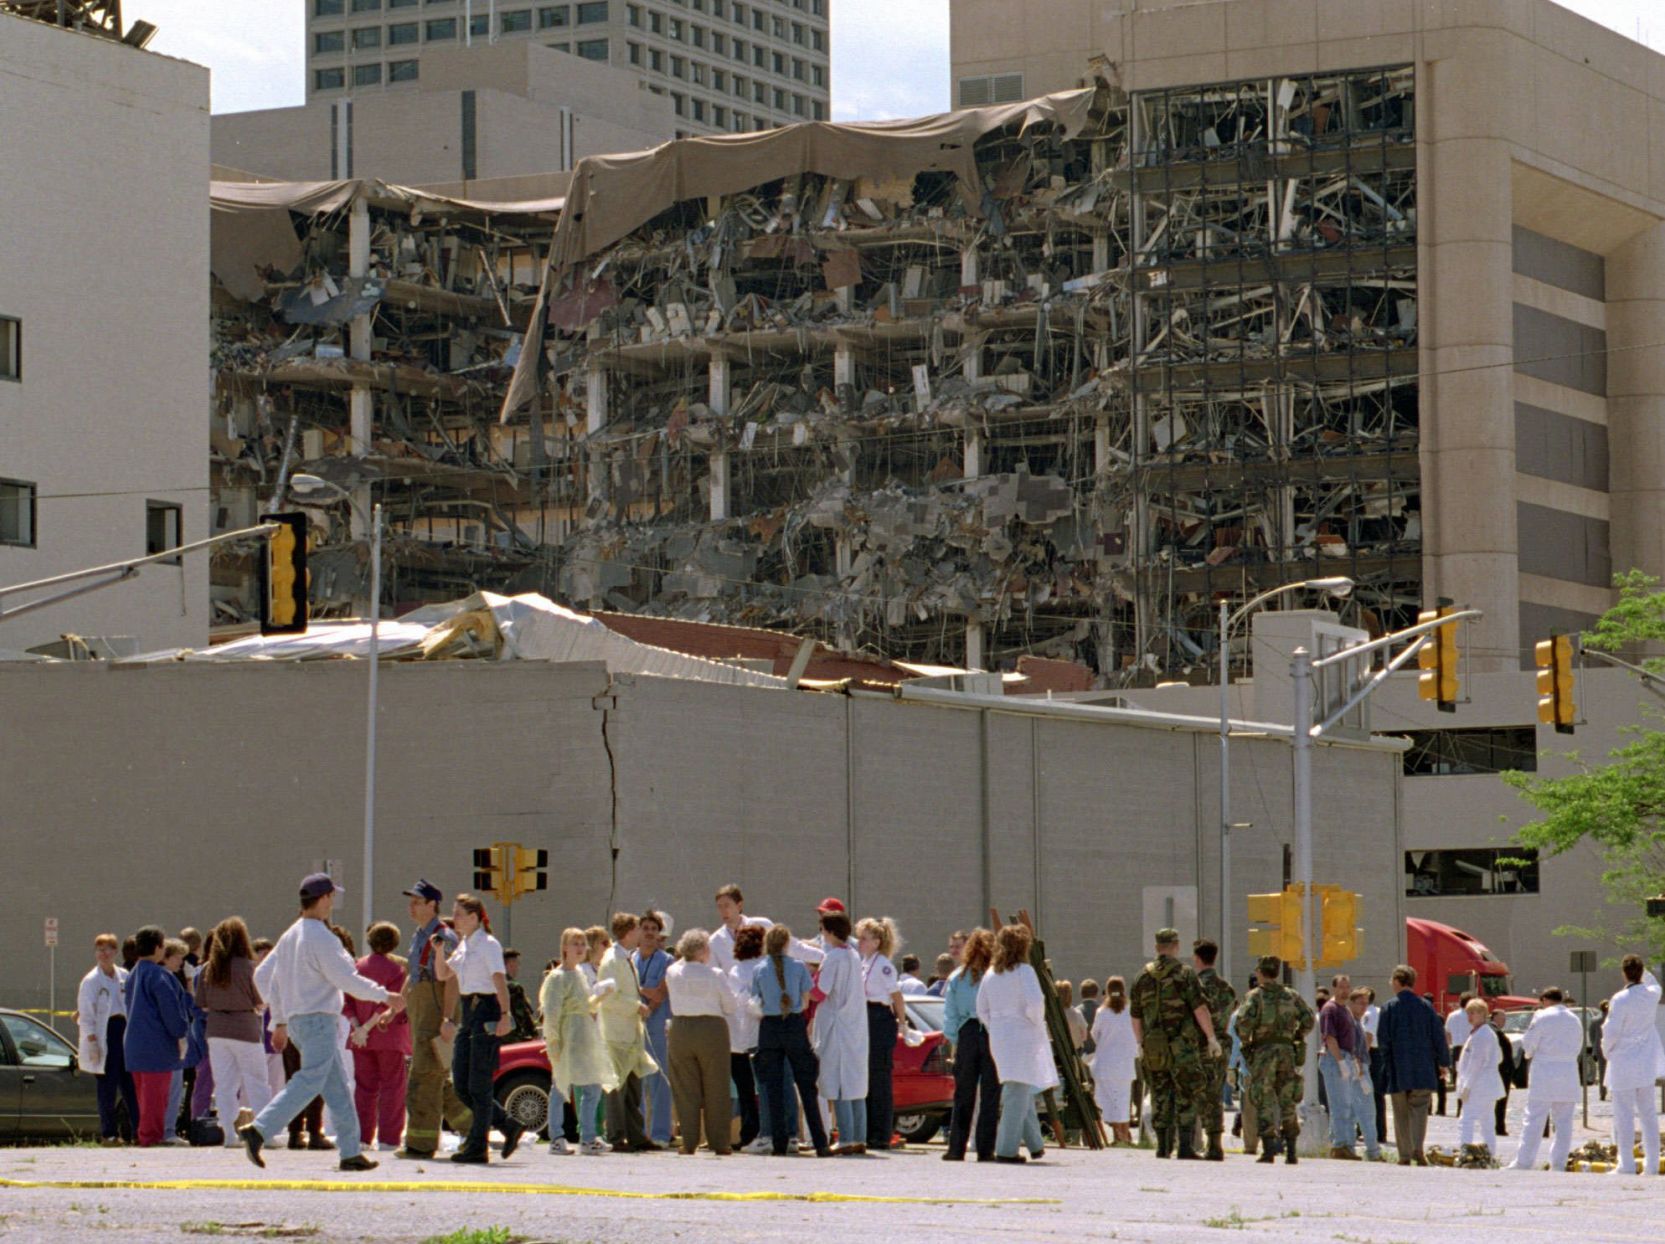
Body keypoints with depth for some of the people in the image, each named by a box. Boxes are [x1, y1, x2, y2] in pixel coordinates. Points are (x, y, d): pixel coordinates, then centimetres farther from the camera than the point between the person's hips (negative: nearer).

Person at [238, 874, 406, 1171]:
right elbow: (346, 979, -16)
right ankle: (259, 1130, -22)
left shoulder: (290, 936, 14)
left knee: (336, 1086, 10)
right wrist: (386, 997, -6)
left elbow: (263, 976, 18)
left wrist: (279, 1020, 23)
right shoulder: (321, 938, -13)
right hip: (318, 1018, -10)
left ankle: (351, 1152, 10)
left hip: (296, 1021, 10)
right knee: (309, 1081, -13)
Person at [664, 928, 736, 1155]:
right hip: (712, 1029, -2)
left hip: (681, 1030, 2)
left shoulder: (672, 972, -3)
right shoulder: (716, 975, -10)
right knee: (716, 1089, 6)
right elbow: (730, 1006, -3)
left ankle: (689, 1142, 6)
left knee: (685, 1090, 8)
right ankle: (719, 1143, 7)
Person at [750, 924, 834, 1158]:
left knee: (774, 1088, 4)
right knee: (806, 1088, 4)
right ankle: (820, 1144, 2)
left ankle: (779, 1143, 0)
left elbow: (756, 1003, 4)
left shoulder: (759, 971, 1)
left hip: (769, 1028, 1)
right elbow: (806, 999, 3)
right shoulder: (799, 967, -1)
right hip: (795, 1026, 0)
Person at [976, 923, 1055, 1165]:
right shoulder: (1024, 971, -10)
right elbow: (1035, 1003, -20)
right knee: (1018, 1092, -4)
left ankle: (1035, 1144, 25)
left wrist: (995, 1030, 16)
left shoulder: (991, 974, 9)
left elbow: (982, 1010, 10)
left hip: (999, 1037, 7)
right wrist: (1038, 1024, -5)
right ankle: (1006, 1149, -7)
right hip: (1023, 1035, -7)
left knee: (1021, 1091, 18)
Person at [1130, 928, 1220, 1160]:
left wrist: (1141, 1044, 24)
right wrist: (1211, 1037, -8)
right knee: (1186, 1096, -1)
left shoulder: (1143, 977, 9)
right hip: (1182, 1044, -4)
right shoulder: (1184, 974, -5)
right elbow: (1200, 1008, -12)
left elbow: (1136, 1017, 13)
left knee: (1160, 1097, 11)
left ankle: (1163, 1146, 11)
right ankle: (1185, 1146, -7)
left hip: (1154, 1047, 4)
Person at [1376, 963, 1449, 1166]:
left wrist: (1387, 1062, 8)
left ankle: (1405, 1155, 6)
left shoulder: (1389, 1007, -3)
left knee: (1401, 1114, 7)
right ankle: (1417, 1148, -18)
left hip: (1397, 1073, -1)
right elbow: (1439, 1037, 4)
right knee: (1419, 1110, 2)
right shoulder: (1425, 1007, 3)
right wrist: (1443, 1063, 14)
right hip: (1423, 1072, 1)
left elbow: (1382, 1038, -5)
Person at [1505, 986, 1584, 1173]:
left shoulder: (1542, 1017, -6)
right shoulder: (1575, 1020, 12)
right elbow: (1578, 1048, 17)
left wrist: (1530, 1053, 16)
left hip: (1544, 1072, -5)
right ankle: (1559, 1163, 5)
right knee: (1563, 1122, 7)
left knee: (1534, 1120, -3)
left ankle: (1524, 1161, -4)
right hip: (1569, 1072, 5)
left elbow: (1528, 1044, -5)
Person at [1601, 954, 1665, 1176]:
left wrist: (1606, 1051, 1)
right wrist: (1645, 973, 17)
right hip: (1646, 1064, 6)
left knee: (1624, 1116, -2)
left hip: (1623, 1064, -6)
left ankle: (1627, 1164, -3)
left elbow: (1611, 1031, -14)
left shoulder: (1620, 1000, -18)